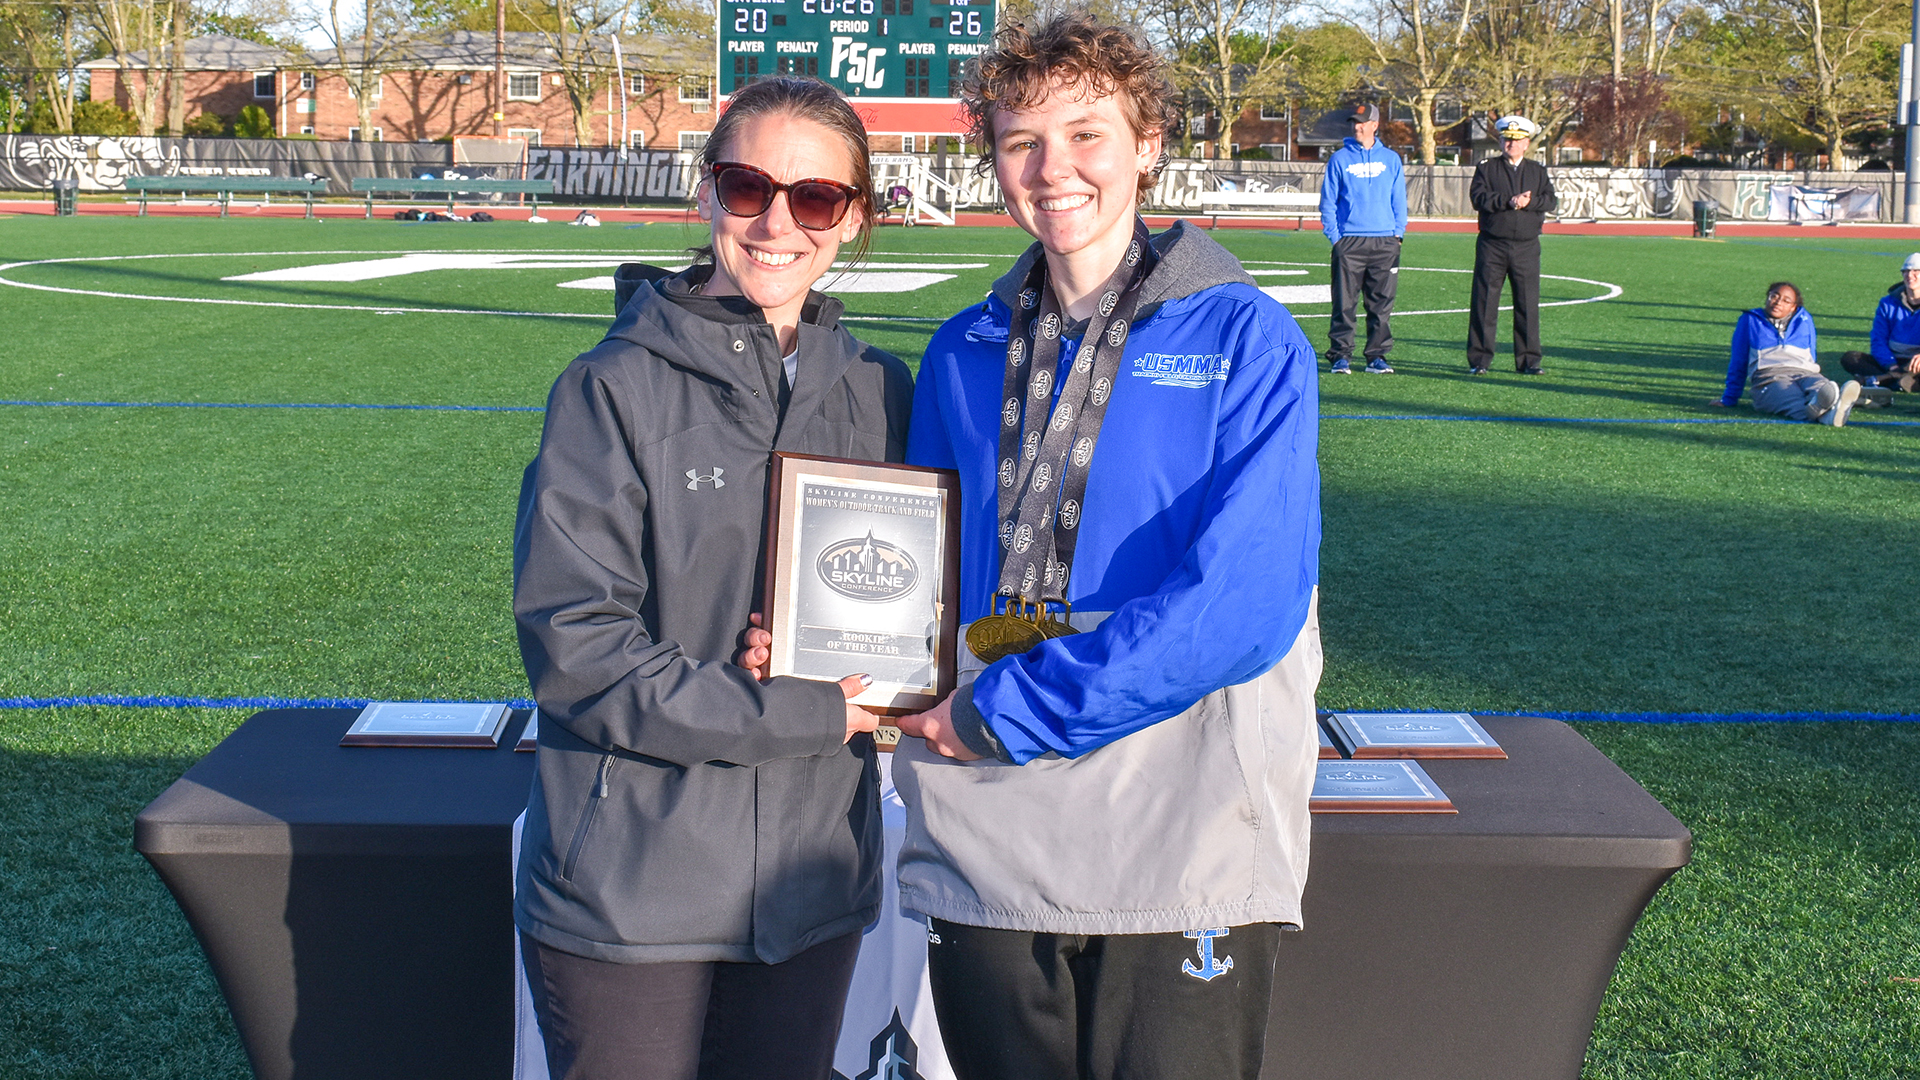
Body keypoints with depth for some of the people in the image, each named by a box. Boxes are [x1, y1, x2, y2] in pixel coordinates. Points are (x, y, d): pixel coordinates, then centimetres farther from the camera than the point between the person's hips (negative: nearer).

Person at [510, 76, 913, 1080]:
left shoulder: (876, 391, 5)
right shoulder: (615, 389, -9)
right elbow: (571, 643, -15)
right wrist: (799, 714, -18)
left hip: (812, 883, 4)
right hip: (628, 893, -4)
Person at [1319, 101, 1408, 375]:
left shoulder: (1391, 160, 12)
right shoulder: (1339, 159, 6)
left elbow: (1399, 200, 15)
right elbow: (1328, 201, 5)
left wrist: (1398, 233, 4)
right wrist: (1334, 236, -4)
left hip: (1384, 242, 2)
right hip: (1349, 241, -2)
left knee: (1382, 302, 3)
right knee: (1344, 302, -4)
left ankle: (1377, 356, 9)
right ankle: (1341, 355, 2)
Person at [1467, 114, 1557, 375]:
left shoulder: (1538, 171, 14)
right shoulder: (1487, 168, 8)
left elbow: (1550, 201, 1)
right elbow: (1478, 197, -8)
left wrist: (1529, 202, -17)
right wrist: (1508, 201, -17)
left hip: (1526, 247, 2)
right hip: (1492, 245, -2)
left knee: (1528, 304, 2)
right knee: (1484, 302, -3)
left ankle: (1528, 360, 9)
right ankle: (1479, 360, 3)